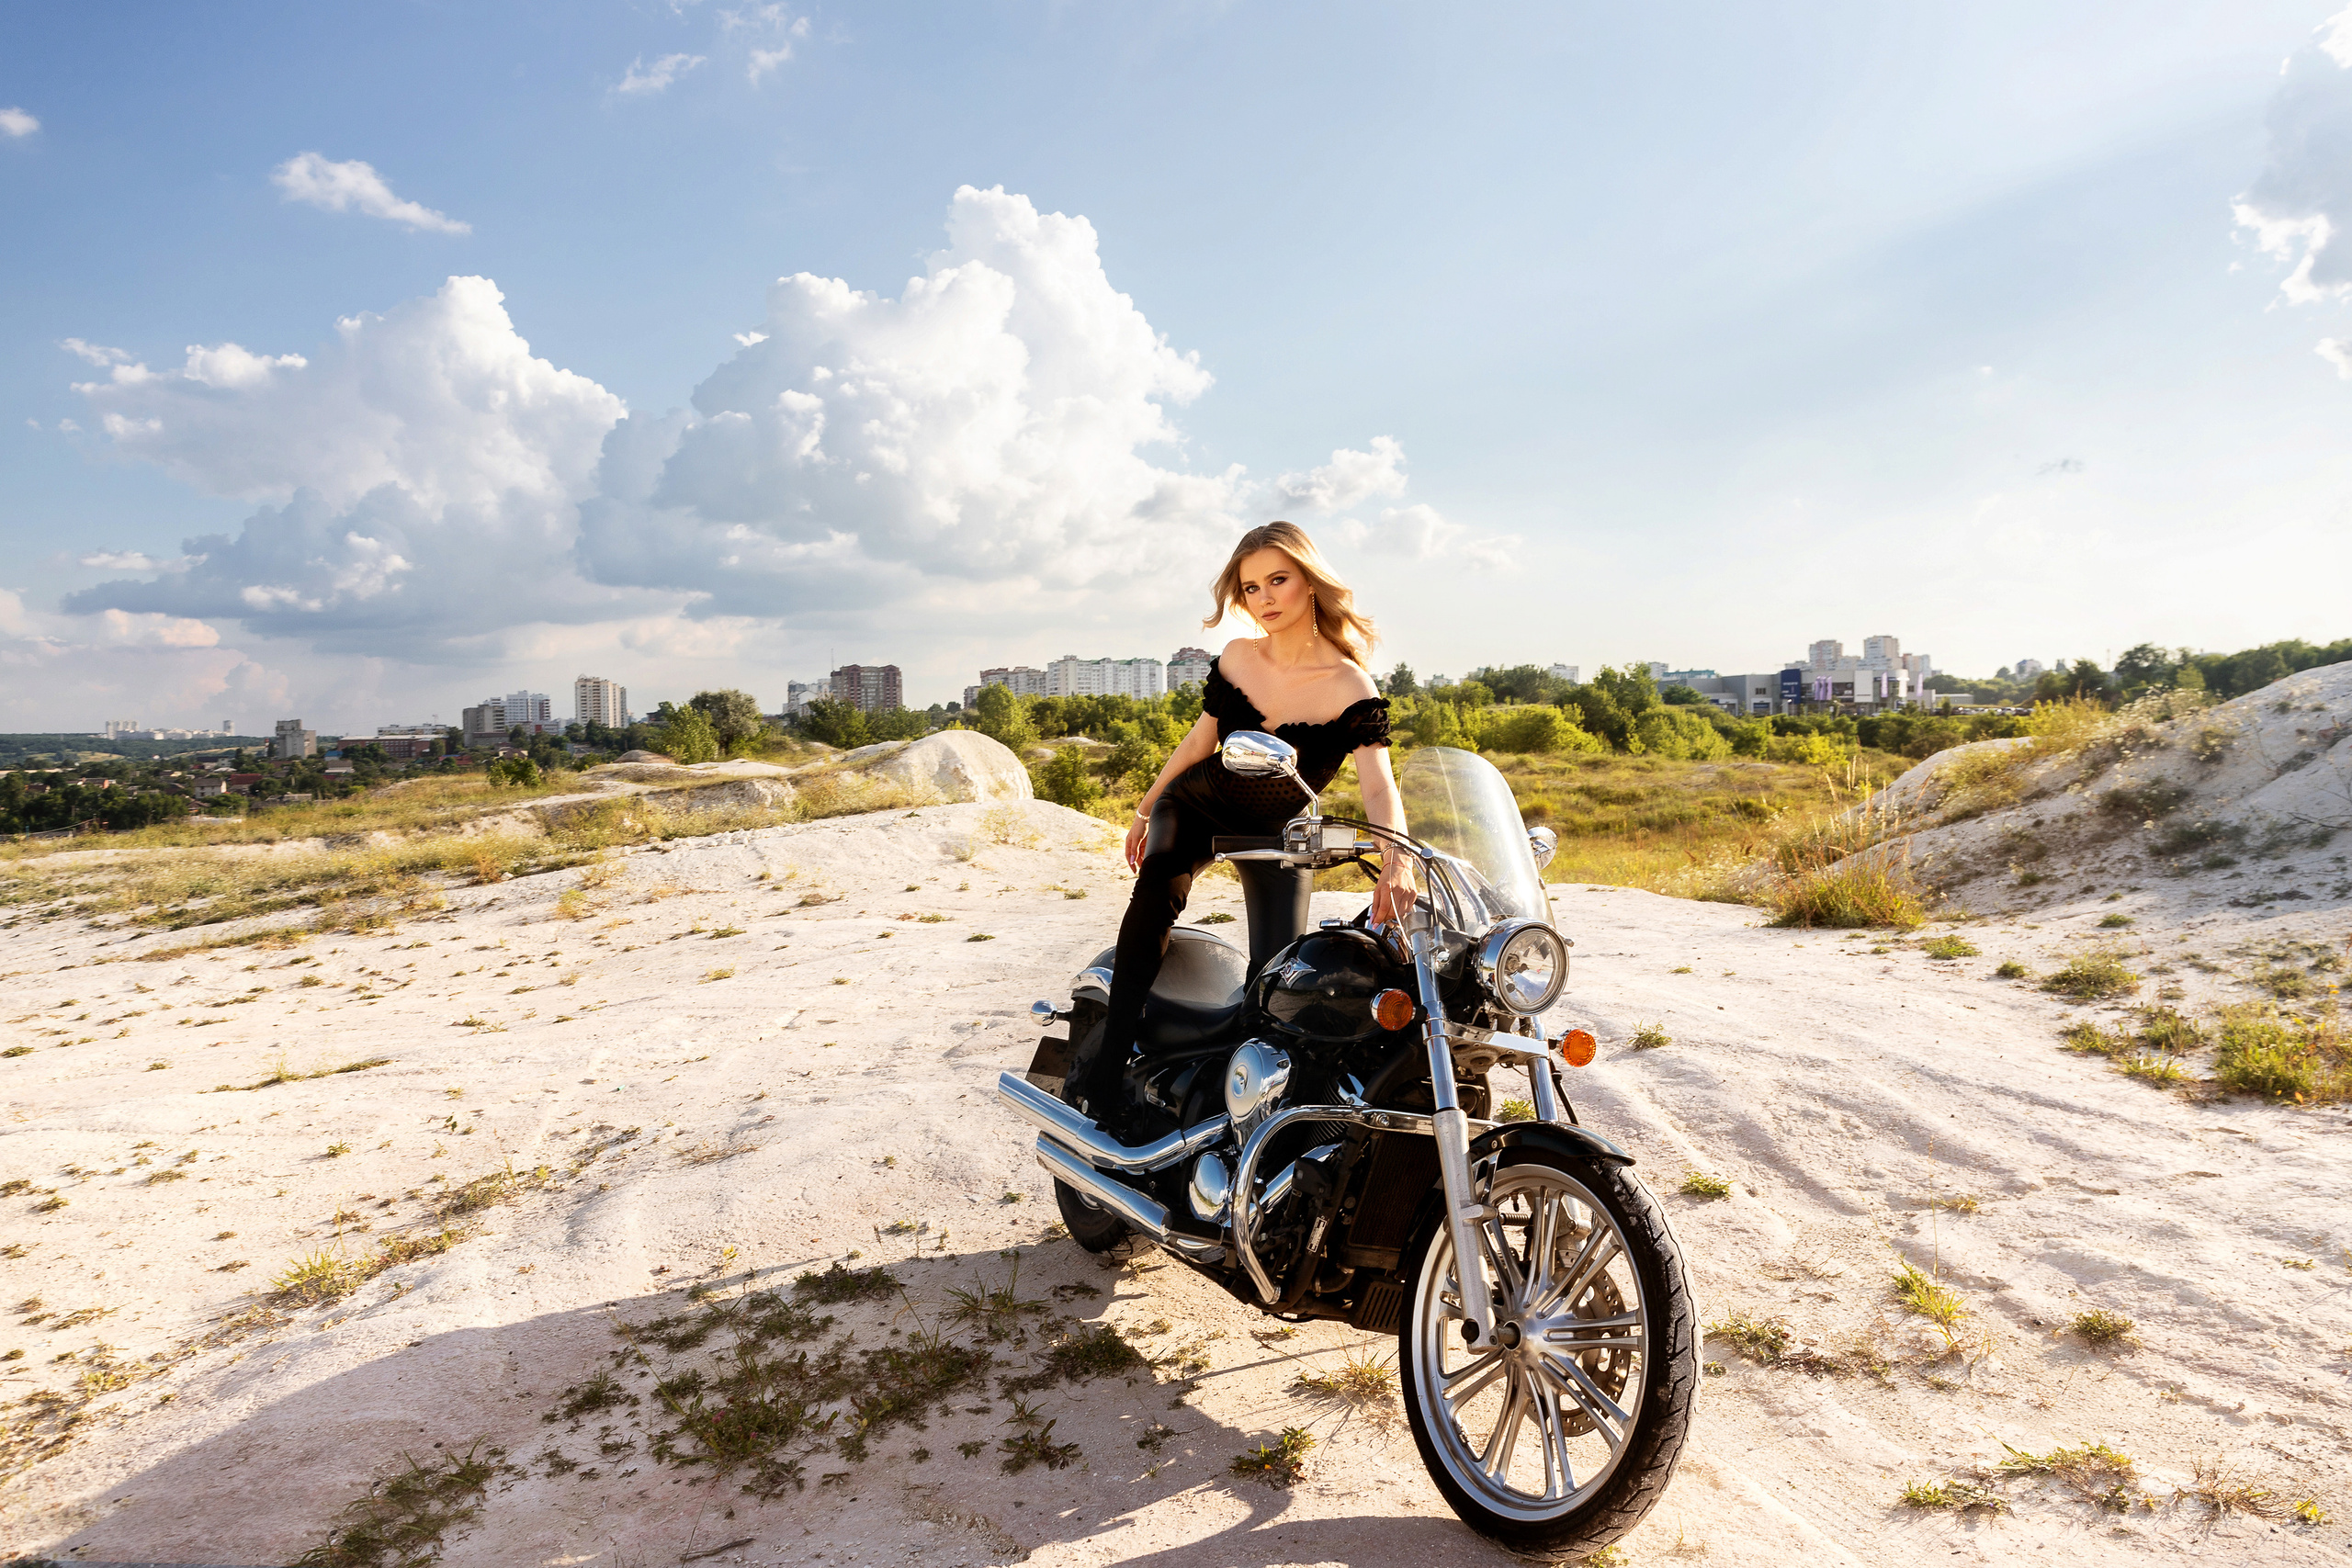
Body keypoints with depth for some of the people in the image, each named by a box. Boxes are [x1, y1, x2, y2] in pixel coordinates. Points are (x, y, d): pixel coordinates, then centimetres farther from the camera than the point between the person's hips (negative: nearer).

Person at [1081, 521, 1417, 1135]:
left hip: (1278, 831, 1)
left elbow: (1379, 787, -33)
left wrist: (1396, 861, -53)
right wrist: (1145, 808, 14)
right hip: (1197, 805, 0)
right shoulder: (1236, 658, -8)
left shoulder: (1351, 688, -20)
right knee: (1158, 887, -30)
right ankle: (1107, 1070, -36)